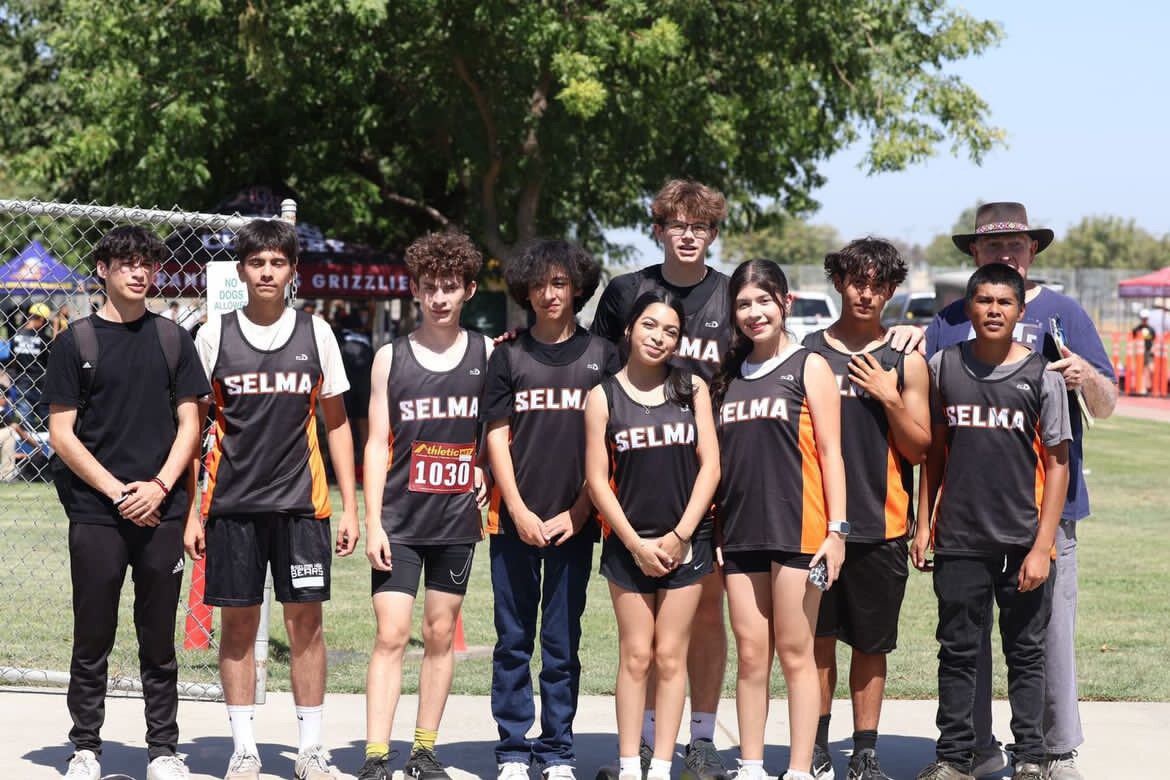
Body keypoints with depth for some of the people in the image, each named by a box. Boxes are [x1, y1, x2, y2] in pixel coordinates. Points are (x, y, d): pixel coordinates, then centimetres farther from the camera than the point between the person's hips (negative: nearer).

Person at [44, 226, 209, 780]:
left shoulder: (172, 340, 10)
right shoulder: (75, 343, 2)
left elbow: (189, 423, 8)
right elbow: (61, 434, -1)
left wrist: (159, 486, -7)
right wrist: (118, 492, -10)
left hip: (161, 512, 2)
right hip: (96, 513, -2)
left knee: (158, 639, 7)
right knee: (93, 638, 3)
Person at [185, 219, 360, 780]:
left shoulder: (316, 334, 5)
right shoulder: (213, 336, 3)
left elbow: (336, 424, 10)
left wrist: (350, 507, 5)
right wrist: (189, 512, 1)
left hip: (300, 502, 0)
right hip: (232, 502, 0)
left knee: (305, 621, 1)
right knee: (238, 622, 3)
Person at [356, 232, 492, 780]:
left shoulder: (486, 355, 4)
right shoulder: (391, 358, 1)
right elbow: (377, 444, 0)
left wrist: (489, 469, -3)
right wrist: (372, 522, -7)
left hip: (457, 518, 2)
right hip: (400, 521, -2)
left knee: (441, 633, 8)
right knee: (391, 635, -7)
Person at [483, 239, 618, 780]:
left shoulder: (601, 356, 5)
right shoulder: (508, 356, 6)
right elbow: (497, 437, 3)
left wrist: (578, 512, -4)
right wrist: (519, 511, -7)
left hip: (573, 523, 0)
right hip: (514, 521, 0)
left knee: (562, 644, 4)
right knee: (513, 640, 3)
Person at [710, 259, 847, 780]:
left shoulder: (809, 367, 1)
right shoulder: (728, 376, 15)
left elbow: (829, 453, -3)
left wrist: (837, 528, -9)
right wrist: (710, 531, 13)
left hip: (797, 529, -4)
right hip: (740, 532, 4)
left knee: (795, 653, -1)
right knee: (750, 655, 6)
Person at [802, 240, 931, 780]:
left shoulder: (906, 361, 2)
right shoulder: (807, 352, 4)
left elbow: (919, 449, 2)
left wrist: (890, 397, -12)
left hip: (880, 526, 0)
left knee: (871, 643, 6)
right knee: (818, 637, 6)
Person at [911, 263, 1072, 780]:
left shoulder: (1042, 376, -3)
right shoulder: (944, 367, 4)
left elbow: (1058, 465, -2)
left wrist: (1042, 546, -8)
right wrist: (923, 524, 7)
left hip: (1024, 540, -2)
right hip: (959, 539, 2)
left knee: (1026, 653, 6)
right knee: (957, 651, 7)